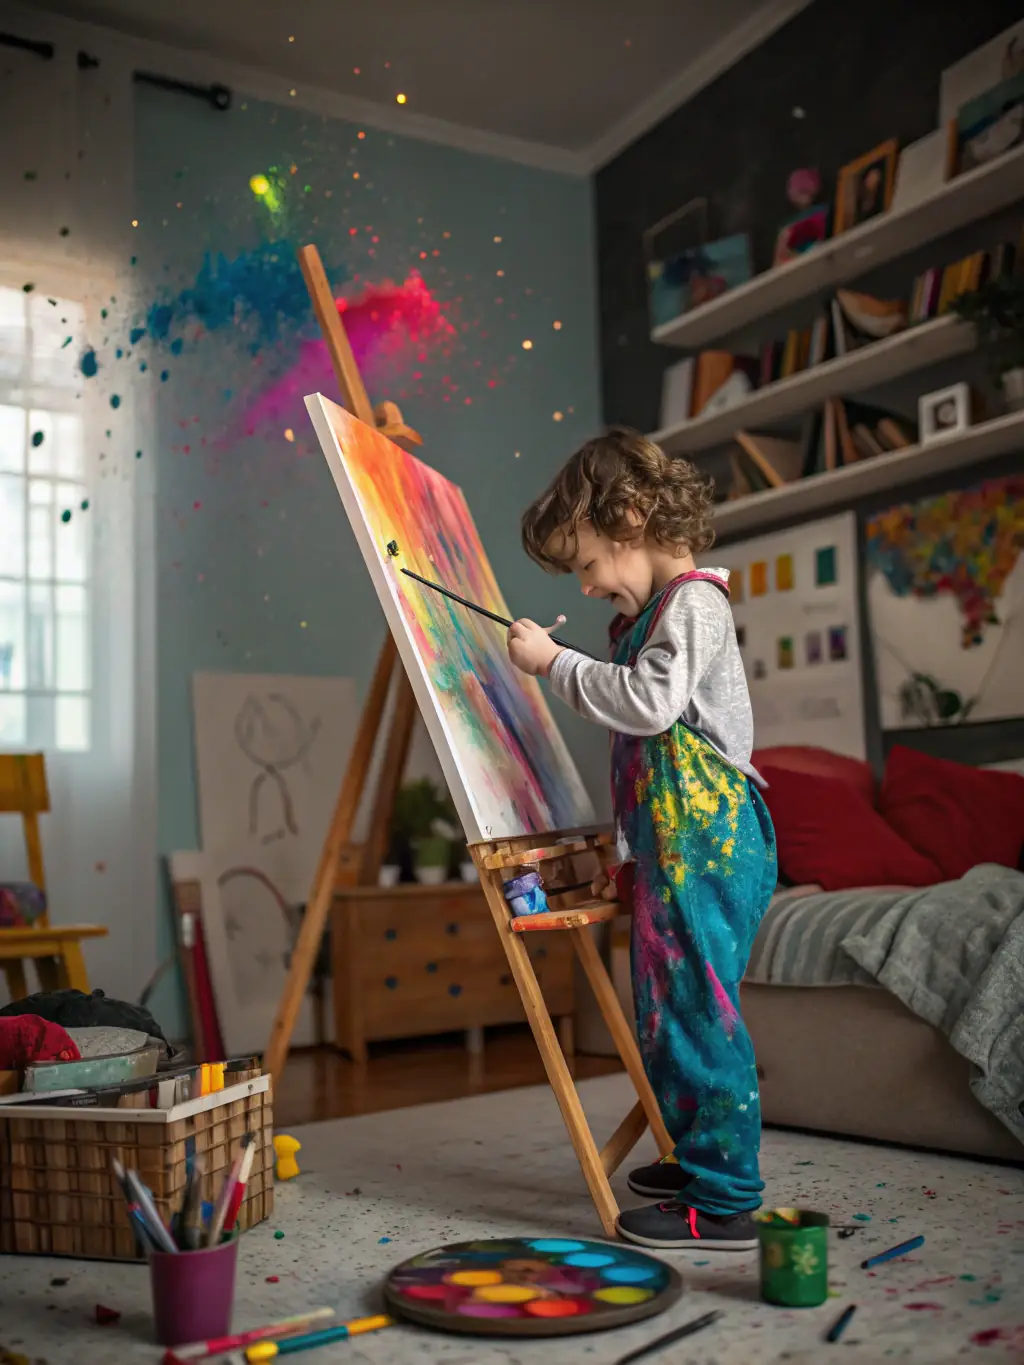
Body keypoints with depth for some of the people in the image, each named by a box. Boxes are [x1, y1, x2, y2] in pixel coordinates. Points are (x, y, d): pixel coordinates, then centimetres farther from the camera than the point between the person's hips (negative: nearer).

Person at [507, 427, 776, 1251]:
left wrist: (556, 662, -14)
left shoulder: (693, 601, -8)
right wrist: (633, 859, 21)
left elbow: (650, 702, -24)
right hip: (673, 847, 10)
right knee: (667, 1011, 17)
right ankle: (698, 1156, 32)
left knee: (699, 1009, -7)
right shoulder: (655, 612, 22)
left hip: (709, 842, -10)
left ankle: (726, 1201, 3)